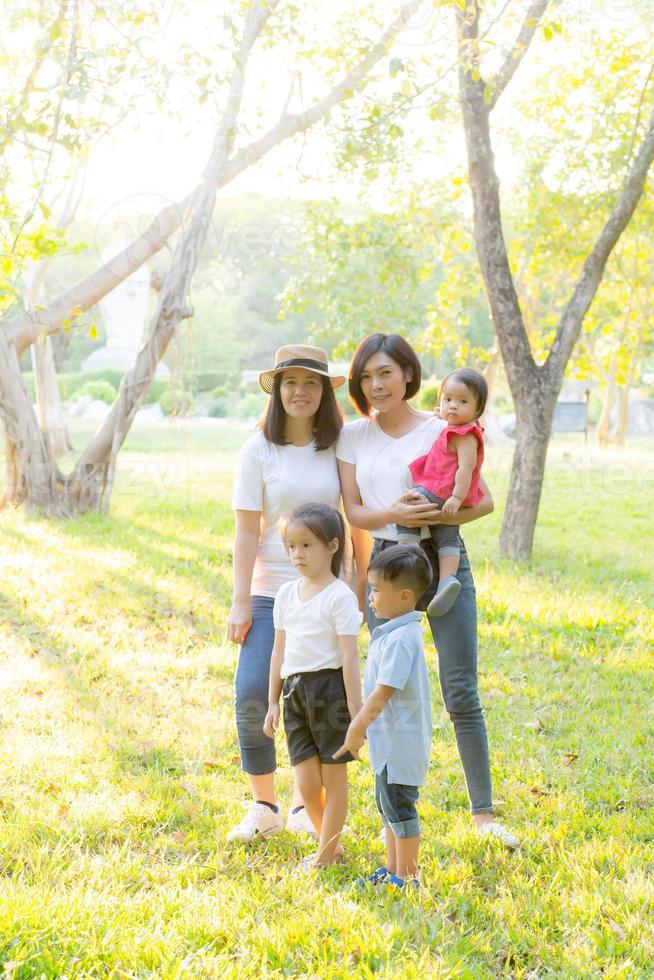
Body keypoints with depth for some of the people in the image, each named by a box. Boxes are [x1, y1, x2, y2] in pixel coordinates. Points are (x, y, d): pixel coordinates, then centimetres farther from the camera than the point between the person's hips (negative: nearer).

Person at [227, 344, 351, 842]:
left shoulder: (339, 447, 1)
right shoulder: (258, 450, -3)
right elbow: (247, 531, -4)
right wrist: (240, 602, -7)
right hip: (270, 591, -1)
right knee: (252, 695, -9)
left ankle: (305, 806, 21)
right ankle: (264, 807, 8)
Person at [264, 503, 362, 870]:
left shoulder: (339, 596, -9)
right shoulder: (287, 594, 10)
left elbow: (349, 656, -12)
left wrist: (355, 708, -14)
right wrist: (273, 702, 15)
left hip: (330, 687, -6)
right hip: (296, 689, 6)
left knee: (333, 777, 5)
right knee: (306, 782, 6)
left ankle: (326, 853, 16)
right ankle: (332, 845, 24)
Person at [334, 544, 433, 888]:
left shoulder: (400, 639, -22)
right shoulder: (393, 633, 10)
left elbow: (383, 692, -24)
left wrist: (357, 728, -19)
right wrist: (362, 726, 20)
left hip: (400, 740, -10)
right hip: (390, 739, 10)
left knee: (400, 807, 0)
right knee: (389, 804, 19)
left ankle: (406, 876, 10)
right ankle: (393, 869, 31)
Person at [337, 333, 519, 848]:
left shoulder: (442, 431, -2)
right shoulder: (353, 436, 6)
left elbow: (485, 501, -2)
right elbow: (353, 512, 3)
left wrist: (438, 514, -20)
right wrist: (393, 513, -17)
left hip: (444, 560, -2)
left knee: (462, 693, -2)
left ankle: (484, 812, 8)